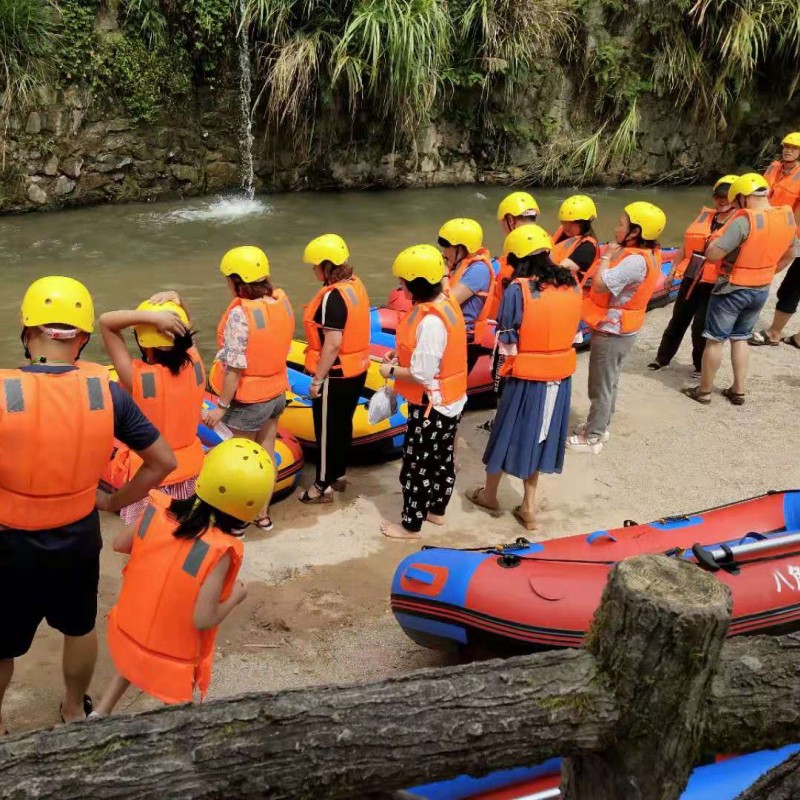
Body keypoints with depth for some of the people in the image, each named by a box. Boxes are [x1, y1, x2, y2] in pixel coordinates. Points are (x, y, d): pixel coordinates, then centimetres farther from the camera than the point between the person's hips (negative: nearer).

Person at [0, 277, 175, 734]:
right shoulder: (106, 391, -13)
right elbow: (164, 462, -7)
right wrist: (115, 502, 4)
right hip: (79, 537, 3)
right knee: (80, 628, 27)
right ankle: (75, 709, 48)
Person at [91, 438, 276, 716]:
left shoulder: (158, 510, -16)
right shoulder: (220, 550, -30)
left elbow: (120, 544, 1)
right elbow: (203, 619, -27)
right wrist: (235, 597, -10)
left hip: (128, 631, 5)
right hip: (173, 657, -5)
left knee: (132, 661, 37)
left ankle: (99, 715, 42)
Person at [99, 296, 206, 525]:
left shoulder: (137, 377, -28)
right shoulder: (195, 365, -16)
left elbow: (105, 321, -22)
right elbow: (181, 324, 3)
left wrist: (152, 316, -34)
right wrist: (175, 300, -17)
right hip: (188, 466, 5)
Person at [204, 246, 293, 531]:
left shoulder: (240, 313, -25)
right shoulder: (282, 301, -5)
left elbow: (235, 367, -23)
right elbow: (283, 349, 4)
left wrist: (221, 406, -15)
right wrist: (272, 379, 16)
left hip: (249, 399, -6)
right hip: (276, 393, 6)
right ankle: (263, 513, 35)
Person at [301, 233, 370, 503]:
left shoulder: (332, 297, -24)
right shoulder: (356, 285, 3)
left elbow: (333, 344, -26)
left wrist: (317, 379, -19)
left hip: (336, 376, -9)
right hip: (356, 369, 9)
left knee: (327, 430, 5)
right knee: (343, 424, 21)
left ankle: (324, 486, 18)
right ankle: (339, 475, 35)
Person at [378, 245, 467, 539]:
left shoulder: (430, 320, -30)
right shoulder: (446, 302, 0)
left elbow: (422, 374, -27)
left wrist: (391, 371, -12)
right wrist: (403, 355, 6)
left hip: (431, 406, -10)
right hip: (449, 401, 10)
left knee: (416, 466, 7)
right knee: (442, 458, 23)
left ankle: (411, 526, 22)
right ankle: (437, 511, 41)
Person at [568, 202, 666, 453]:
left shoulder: (636, 261, -29)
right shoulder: (645, 254, 3)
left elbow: (601, 283, -34)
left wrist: (606, 256, -21)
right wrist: (613, 256, -5)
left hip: (611, 331, -10)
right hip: (617, 329, 10)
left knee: (600, 387, 3)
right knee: (609, 382, 22)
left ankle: (592, 437, 16)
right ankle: (601, 426, 37)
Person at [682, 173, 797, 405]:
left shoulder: (744, 221, -25)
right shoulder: (787, 217, -2)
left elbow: (712, 254, -26)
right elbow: (790, 254, 13)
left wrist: (720, 236, -6)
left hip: (732, 290, -7)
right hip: (761, 291, 7)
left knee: (715, 340, 7)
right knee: (740, 338, 20)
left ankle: (704, 391, 17)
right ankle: (738, 391, 24)